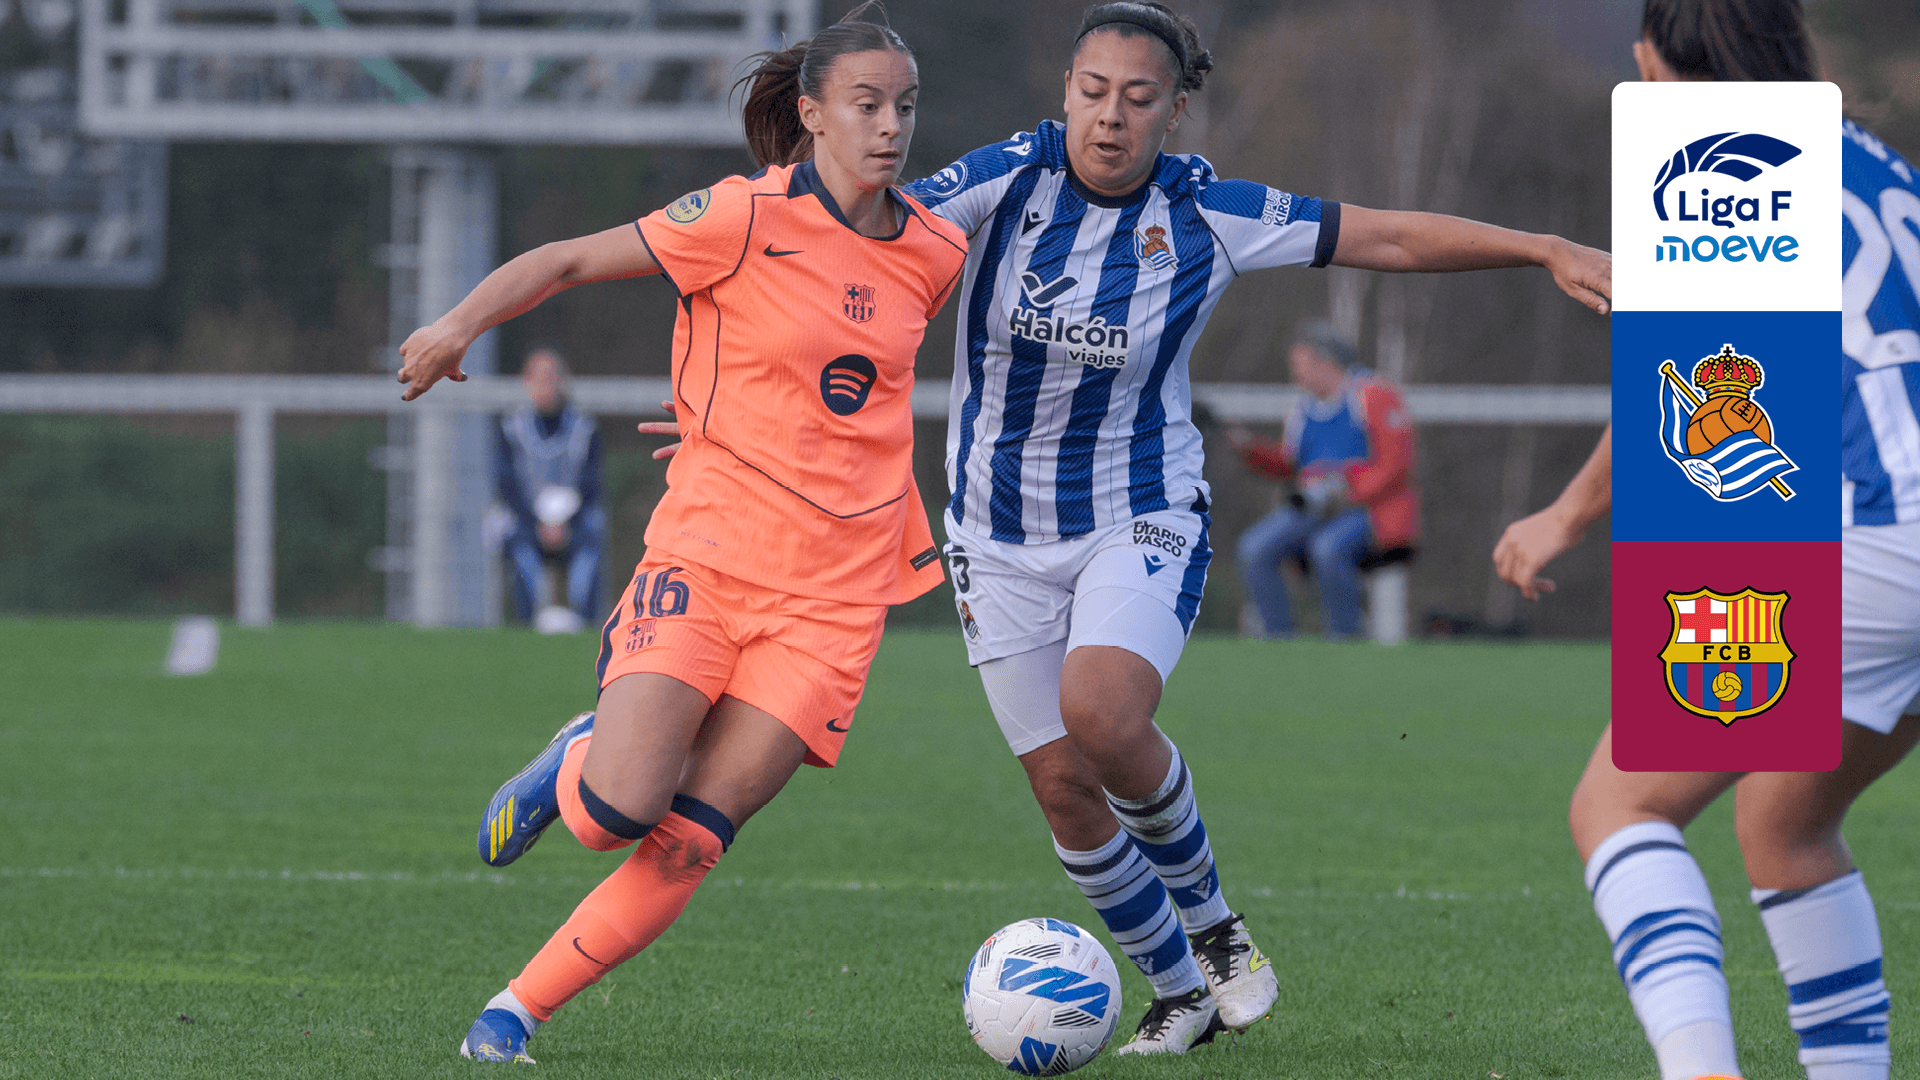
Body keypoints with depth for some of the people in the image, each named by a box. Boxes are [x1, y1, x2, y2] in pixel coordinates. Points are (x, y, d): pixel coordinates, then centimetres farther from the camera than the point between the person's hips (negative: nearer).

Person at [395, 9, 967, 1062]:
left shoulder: (933, 254, 6)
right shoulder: (750, 218, -9)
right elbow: (572, 259, -6)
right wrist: (463, 321, -19)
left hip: (834, 590, 3)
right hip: (706, 551, -3)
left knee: (686, 844, -6)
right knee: (620, 807, -18)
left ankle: (516, 1011, 7)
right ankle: (575, 762, 19)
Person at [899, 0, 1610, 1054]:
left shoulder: (1208, 215, -10)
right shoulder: (1005, 181, -11)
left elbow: (1390, 236, -5)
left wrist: (1548, 250, -11)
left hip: (1141, 522, -2)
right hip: (1001, 541, 2)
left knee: (1101, 715, -29)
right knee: (1063, 787, -1)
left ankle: (1210, 919, -3)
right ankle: (1179, 992, 21)